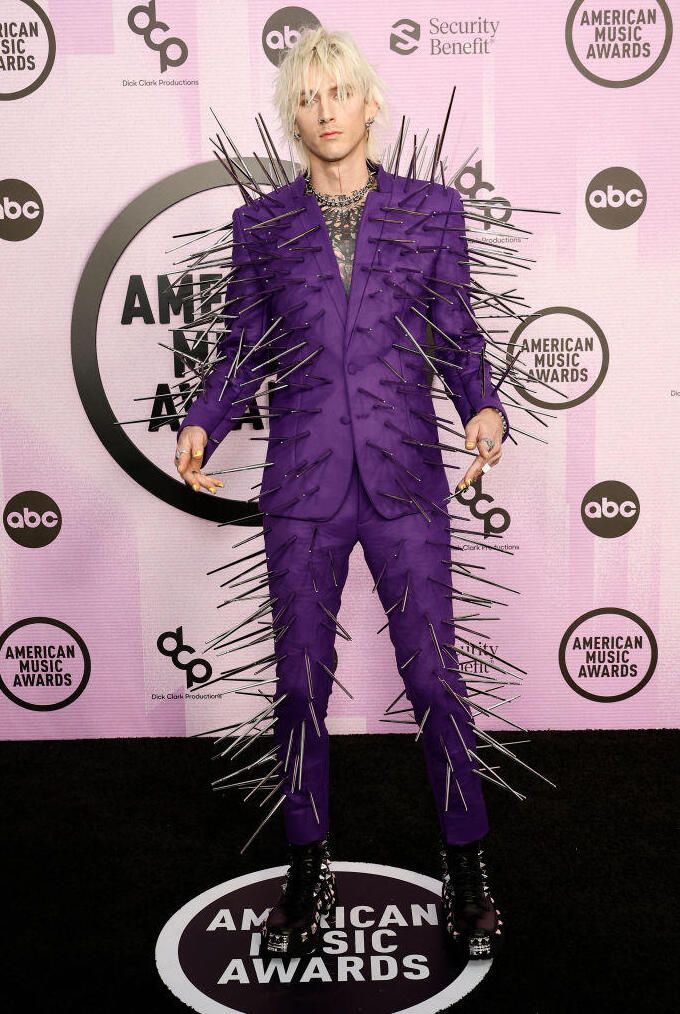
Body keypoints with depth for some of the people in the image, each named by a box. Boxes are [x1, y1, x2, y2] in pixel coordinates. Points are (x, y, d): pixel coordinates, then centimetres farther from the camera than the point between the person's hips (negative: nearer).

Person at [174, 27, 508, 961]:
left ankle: (467, 868, 23)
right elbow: (243, 349, 11)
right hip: (303, 481, 1)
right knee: (301, 681, 6)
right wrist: (202, 423, -6)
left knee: (434, 676, 2)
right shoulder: (261, 224, 9)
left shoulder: (432, 208, 8)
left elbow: (458, 337, 9)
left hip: (407, 477, 0)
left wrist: (484, 408, -10)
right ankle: (308, 871, 26)